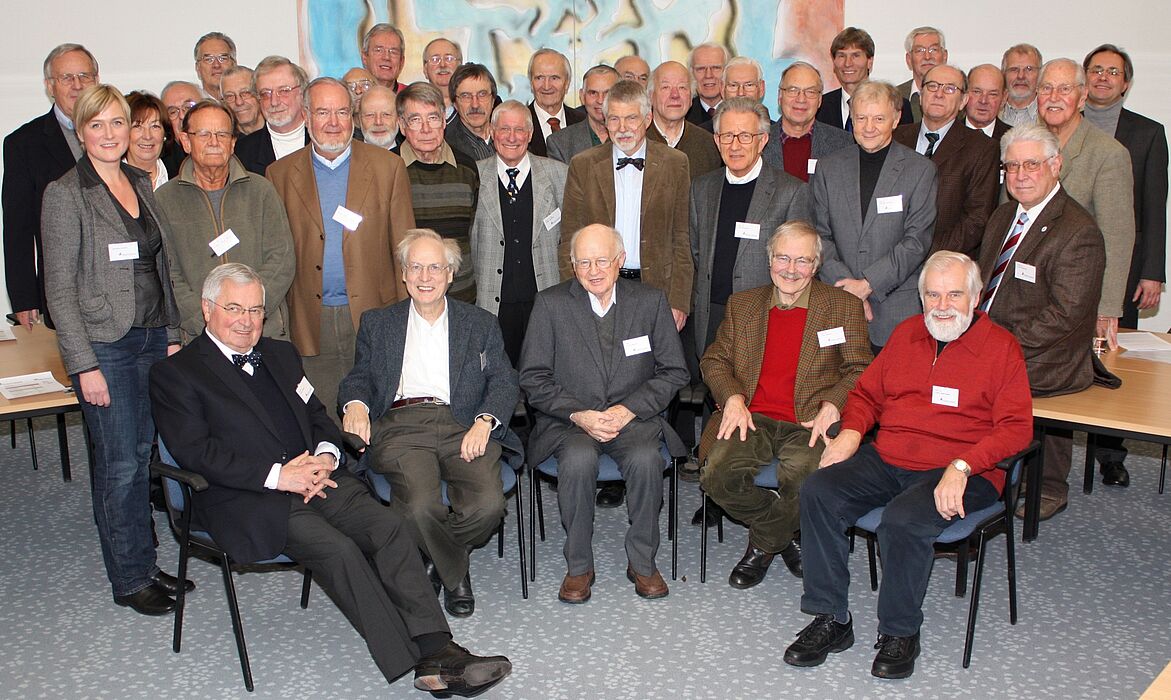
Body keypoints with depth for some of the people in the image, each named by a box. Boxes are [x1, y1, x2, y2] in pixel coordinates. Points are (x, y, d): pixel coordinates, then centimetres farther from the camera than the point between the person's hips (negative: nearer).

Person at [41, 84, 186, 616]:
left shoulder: (141, 184, 10)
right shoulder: (65, 194, -8)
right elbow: (60, 288, -10)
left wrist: (173, 334, 10)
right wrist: (85, 365, -14)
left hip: (153, 338, 6)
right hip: (105, 346, -6)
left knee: (143, 454, 12)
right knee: (120, 465, 1)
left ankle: (144, 565, 25)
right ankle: (130, 579, 15)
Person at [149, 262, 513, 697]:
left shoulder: (280, 354, 24)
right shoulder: (175, 373, 4)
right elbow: (194, 452, -8)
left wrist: (325, 455, -1)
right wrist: (277, 476, -15)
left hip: (316, 478, 6)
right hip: (249, 500, -5)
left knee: (389, 526, -20)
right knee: (338, 549, -28)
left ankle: (436, 650, -26)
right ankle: (412, 663, -24)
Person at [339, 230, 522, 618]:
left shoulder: (480, 323, 18)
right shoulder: (377, 323, 22)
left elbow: (504, 382, 9)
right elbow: (359, 376, 18)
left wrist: (484, 421, -11)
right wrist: (355, 402, -7)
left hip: (463, 424, 1)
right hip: (401, 426, 0)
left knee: (489, 503, -27)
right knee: (419, 506, -30)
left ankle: (436, 555, 7)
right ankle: (455, 572, 3)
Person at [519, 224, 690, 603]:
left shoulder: (650, 301, 4)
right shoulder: (550, 304, 1)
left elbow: (674, 371, 5)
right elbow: (533, 378, 0)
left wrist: (629, 409, -10)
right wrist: (578, 414, -14)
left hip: (634, 416, 1)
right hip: (569, 420, -1)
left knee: (646, 458, -30)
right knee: (579, 459, -32)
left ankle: (642, 562, -9)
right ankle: (578, 565, -12)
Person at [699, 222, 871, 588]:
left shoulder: (845, 306, 9)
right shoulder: (742, 304, 16)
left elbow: (860, 371, 7)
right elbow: (714, 360, 14)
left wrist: (831, 406, -12)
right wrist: (733, 398, -5)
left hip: (810, 424, -2)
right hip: (752, 419, 2)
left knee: (803, 479, -33)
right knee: (717, 474, -26)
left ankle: (763, 544, 1)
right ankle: (785, 535, 3)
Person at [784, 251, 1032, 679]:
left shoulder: (1001, 347, 0)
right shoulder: (907, 333, 16)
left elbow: (1015, 427, -8)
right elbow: (867, 392, 23)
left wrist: (961, 467, -21)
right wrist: (851, 432, 2)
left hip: (962, 472, -5)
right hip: (886, 459, 5)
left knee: (903, 519, -34)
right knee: (817, 491, -19)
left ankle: (900, 633, -9)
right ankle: (831, 620, -9)